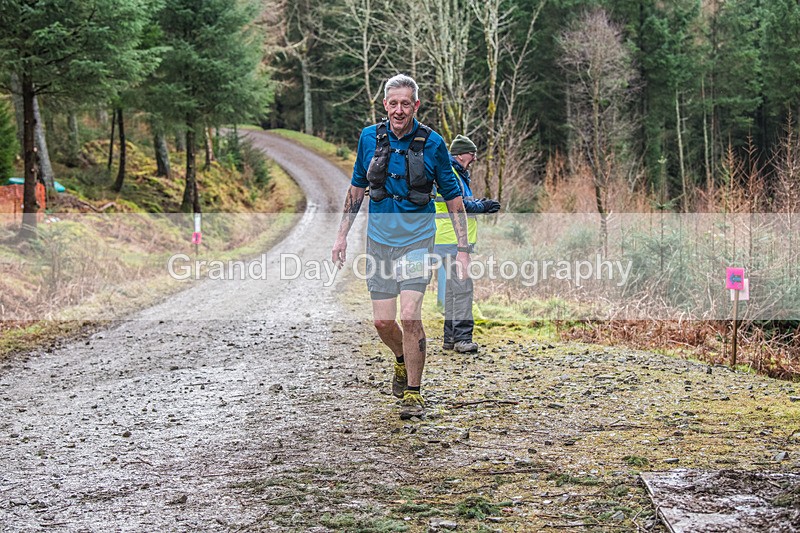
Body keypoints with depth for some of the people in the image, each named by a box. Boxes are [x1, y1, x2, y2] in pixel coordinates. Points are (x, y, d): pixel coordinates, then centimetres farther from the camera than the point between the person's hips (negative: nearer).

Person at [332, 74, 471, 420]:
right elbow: (356, 189, 14)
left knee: (410, 316, -16)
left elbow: (453, 198, 0)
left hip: (416, 240, -3)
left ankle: (413, 392, -2)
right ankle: (403, 361, 36)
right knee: (383, 321, 3)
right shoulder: (370, 138, 1)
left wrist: (463, 249, -4)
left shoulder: (432, 143, -7)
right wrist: (342, 235, 12)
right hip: (379, 241, 3)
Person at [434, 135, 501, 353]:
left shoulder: (457, 174, 20)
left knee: (454, 288, 13)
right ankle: (462, 337, -14)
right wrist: (482, 206, -10)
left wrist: (481, 203, 10)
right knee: (462, 288, -13)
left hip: (459, 241, 11)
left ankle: (451, 338, 17)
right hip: (453, 241, -11)